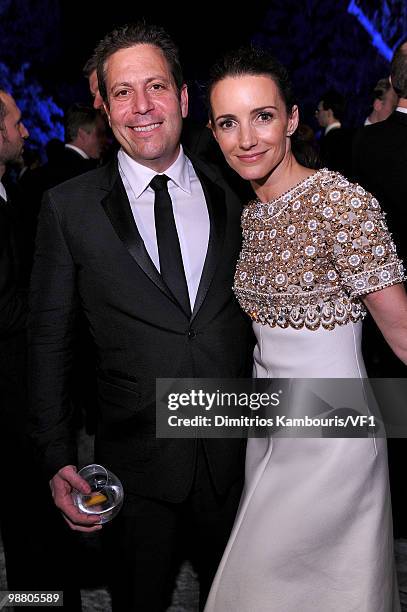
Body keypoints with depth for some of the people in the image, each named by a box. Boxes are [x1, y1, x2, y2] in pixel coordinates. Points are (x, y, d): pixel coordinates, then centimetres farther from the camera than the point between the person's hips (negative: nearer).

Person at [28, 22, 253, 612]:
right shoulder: (69, 207, -6)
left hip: (235, 453, 2)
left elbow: (258, 310, 7)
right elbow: (48, 338, -3)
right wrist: (58, 460, -5)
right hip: (135, 461, -2)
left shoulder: (232, 194, 0)